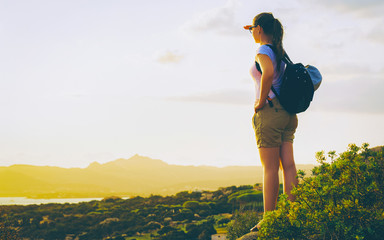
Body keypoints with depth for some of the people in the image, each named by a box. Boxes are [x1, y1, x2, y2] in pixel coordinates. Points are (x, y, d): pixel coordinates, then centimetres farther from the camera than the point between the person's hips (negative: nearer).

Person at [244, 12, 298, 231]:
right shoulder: (280, 51, 14)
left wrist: (261, 101, -20)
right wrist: (255, 31, 36)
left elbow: (268, 73, -30)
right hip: (288, 113, 8)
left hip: (269, 112, -8)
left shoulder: (263, 51, -10)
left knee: (270, 167, -6)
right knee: (288, 164, 5)